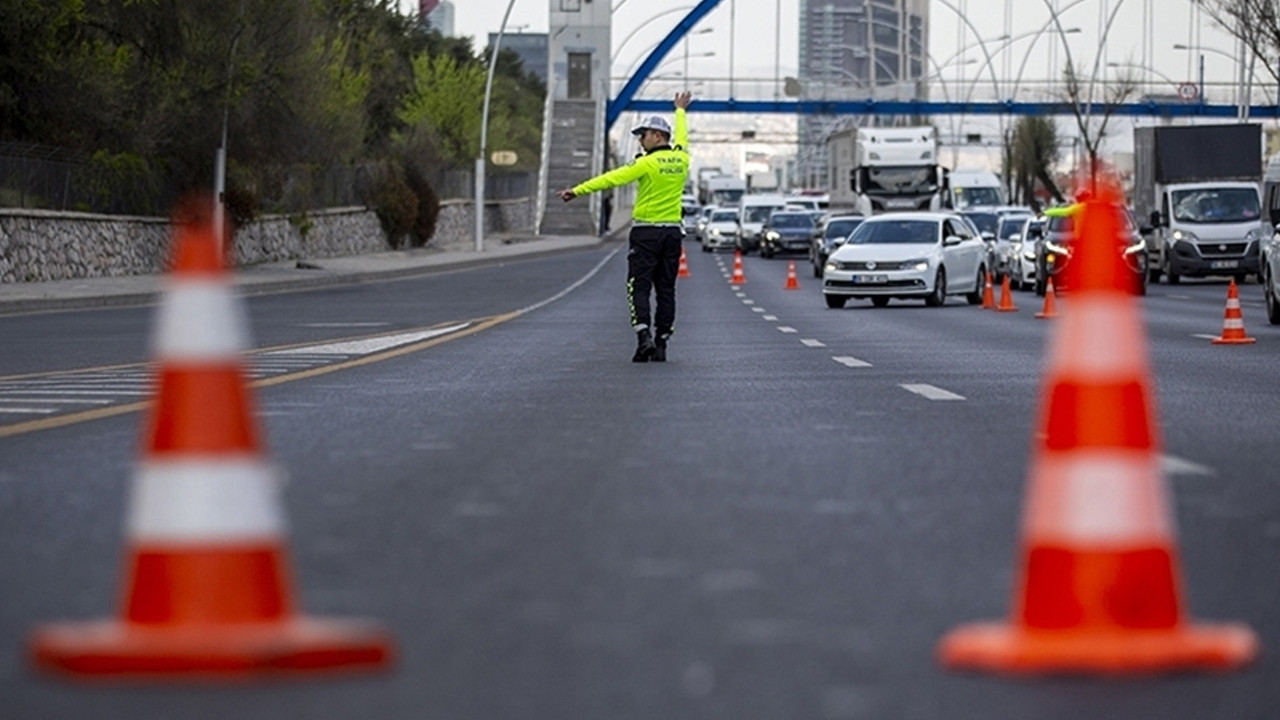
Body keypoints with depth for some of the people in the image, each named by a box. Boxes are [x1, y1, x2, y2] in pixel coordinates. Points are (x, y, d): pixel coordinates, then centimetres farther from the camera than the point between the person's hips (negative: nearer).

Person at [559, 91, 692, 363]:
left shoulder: (648, 162, -13)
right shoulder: (680, 159, 5)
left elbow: (613, 178, -19)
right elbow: (681, 138, 28)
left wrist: (578, 190, -21)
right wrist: (681, 111, 47)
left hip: (646, 232, -6)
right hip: (673, 232, 6)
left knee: (639, 287, -2)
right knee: (666, 289, 8)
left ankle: (644, 337, -18)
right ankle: (661, 345, 7)